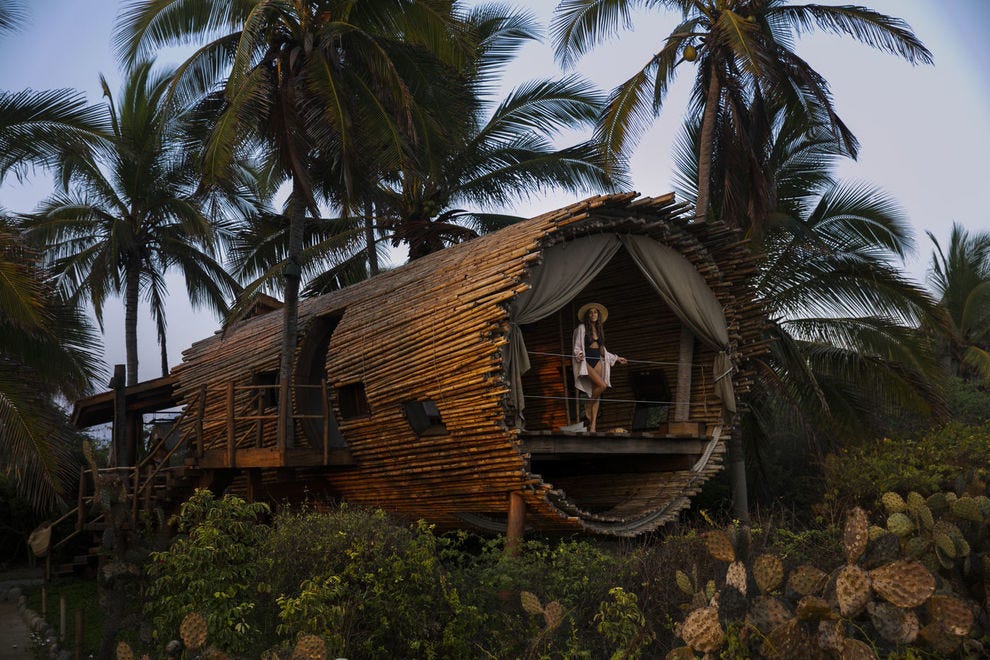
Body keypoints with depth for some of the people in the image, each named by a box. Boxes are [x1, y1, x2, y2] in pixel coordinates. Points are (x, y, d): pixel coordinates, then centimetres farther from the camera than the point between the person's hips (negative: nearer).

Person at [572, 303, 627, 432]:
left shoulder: (599, 330, 18)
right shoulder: (582, 328, 1)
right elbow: (577, 347, -4)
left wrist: (616, 358, 28)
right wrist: (578, 355, -25)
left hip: (597, 362, 6)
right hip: (586, 361, -6)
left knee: (595, 392, -4)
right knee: (602, 385, -25)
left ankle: (592, 426, -5)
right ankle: (587, 411, -6)